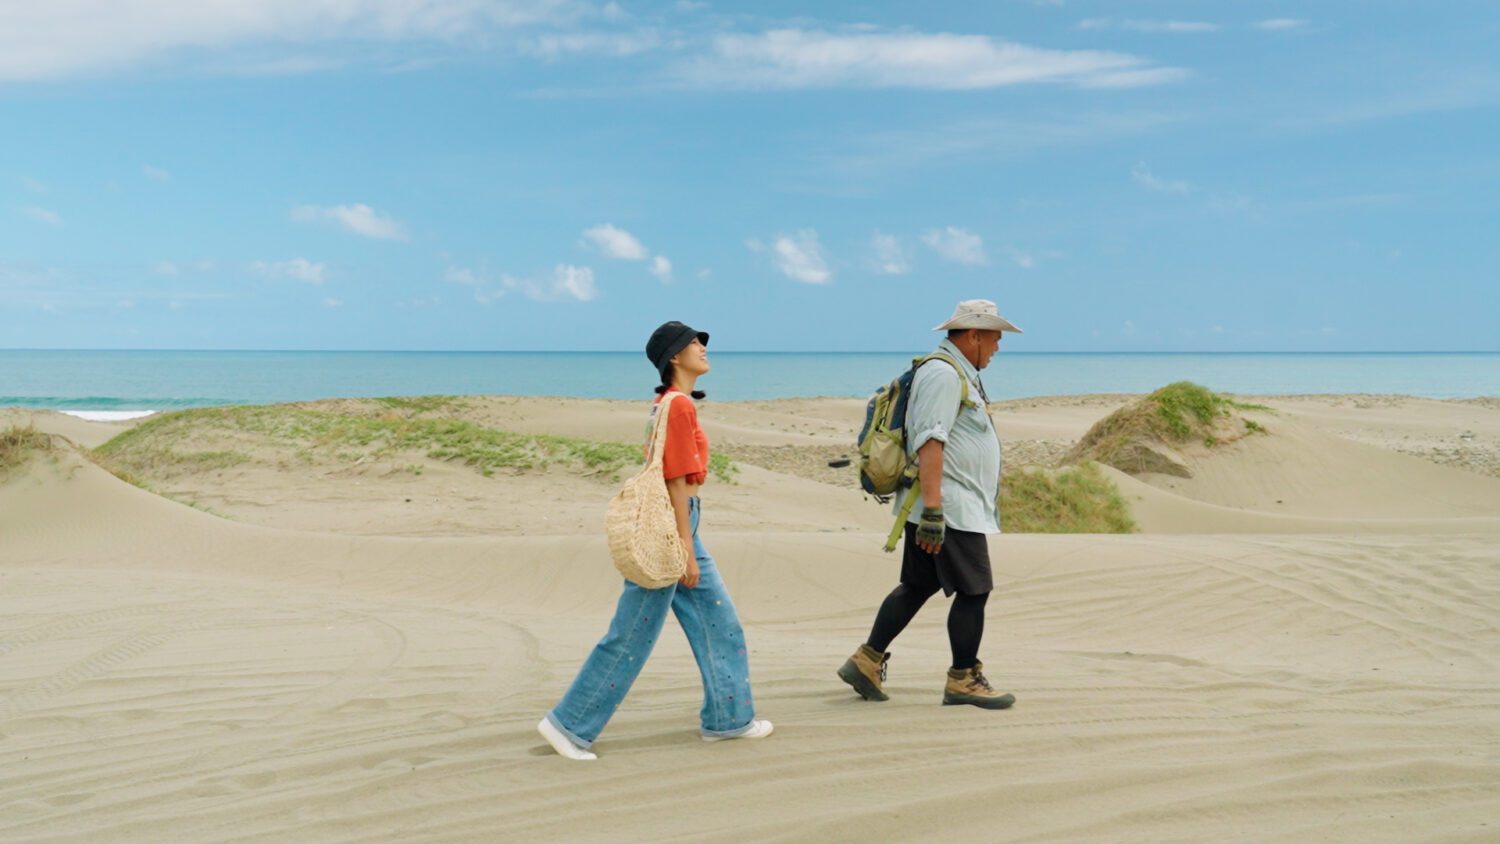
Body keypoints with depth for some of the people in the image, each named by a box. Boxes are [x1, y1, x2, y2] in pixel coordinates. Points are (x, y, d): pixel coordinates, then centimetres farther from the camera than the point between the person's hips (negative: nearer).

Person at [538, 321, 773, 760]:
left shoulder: (668, 404, 13)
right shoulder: (679, 407, -16)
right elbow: (677, 482, -19)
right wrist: (687, 551, -18)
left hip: (678, 527, 10)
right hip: (670, 530, -10)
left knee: (719, 622, 14)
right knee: (631, 639, -2)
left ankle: (728, 718, 23)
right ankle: (568, 724, 7)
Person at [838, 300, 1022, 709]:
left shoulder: (958, 373, 19)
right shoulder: (943, 373, -15)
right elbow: (929, 444, -24)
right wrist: (933, 511, -28)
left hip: (944, 507, 11)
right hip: (951, 508, -11)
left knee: (918, 586, 14)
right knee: (973, 590, -2)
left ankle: (867, 661, 18)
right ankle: (963, 679, 10)